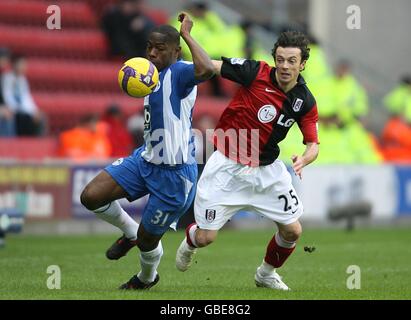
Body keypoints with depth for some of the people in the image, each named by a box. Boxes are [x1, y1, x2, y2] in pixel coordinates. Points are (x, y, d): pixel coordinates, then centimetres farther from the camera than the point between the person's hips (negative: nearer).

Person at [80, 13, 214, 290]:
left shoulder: (179, 73, -20)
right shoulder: (156, 76, 8)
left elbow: (207, 70, -46)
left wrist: (186, 35, -36)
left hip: (174, 173, -8)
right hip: (146, 159, 8)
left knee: (147, 239, 8)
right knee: (91, 196, -5)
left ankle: (147, 278, 43)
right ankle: (130, 233, 24)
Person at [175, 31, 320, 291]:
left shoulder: (305, 101, -6)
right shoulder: (257, 72, -16)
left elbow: (313, 144, -1)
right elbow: (209, 66, -15)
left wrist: (303, 160, -25)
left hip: (266, 169, 4)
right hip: (227, 166, -4)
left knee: (293, 231, 2)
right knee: (206, 237, -5)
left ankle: (266, 273, 32)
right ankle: (189, 242, 35)